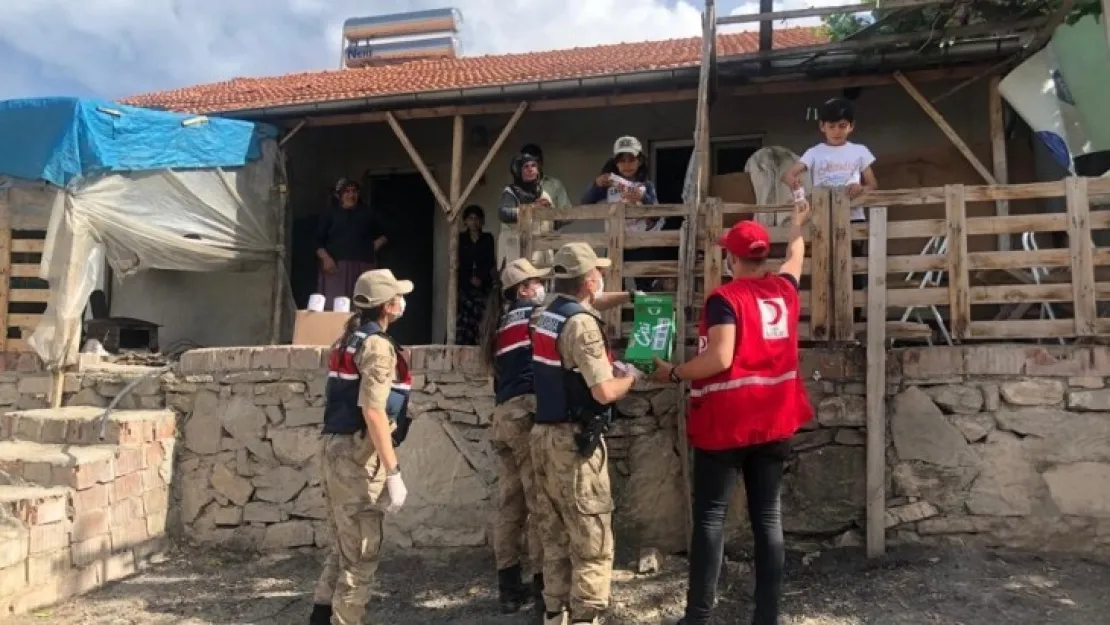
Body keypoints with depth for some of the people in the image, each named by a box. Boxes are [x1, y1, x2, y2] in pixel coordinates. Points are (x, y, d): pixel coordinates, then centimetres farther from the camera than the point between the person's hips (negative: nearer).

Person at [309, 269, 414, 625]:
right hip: (358, 456, -9)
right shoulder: (378, 345, -13)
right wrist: (394, 472, -22)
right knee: (361, 553, 1)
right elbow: (373, 412, -22)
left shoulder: (348, 341, 16)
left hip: (335, 449, 9)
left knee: (345, 546, 20)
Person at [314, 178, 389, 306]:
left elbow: (383, 236, 25)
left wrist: (371, 250, 9)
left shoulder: (367, 213, 15)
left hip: (363, 267, 1)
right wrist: (325, 258, -10)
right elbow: (318, 240, 6)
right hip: (336, 267, -1)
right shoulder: (331, 213, 11)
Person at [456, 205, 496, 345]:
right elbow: (458, 262, 4)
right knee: (462, 322, -11)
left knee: (478, 321, -9)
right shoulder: (460, 238, 10)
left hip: (483, 287, 0)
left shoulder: (488, 239, 11)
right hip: (464, 285, 0)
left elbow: (490, 262, 5)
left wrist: (480, 278, -9)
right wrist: (470, 278, -8)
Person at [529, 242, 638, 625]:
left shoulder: (545, 316, 9)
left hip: (544, 434, 9)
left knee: (556, 537, 17)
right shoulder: (582, 324, -17)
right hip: (575, 441, -9)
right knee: (592, 544, -2)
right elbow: (604, 392, -22)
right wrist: (628, 378, -2)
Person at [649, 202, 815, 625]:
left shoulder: (725, 298, -11)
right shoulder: (784, 290, 7)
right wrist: (797, 224, 47)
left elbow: (720, 358, -21)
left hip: (726, 423, -5)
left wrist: (674, 374, -8)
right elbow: (796, 256, 29)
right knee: (768, 517, 8)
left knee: (710, 517, 0)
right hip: (774, 422, 6)